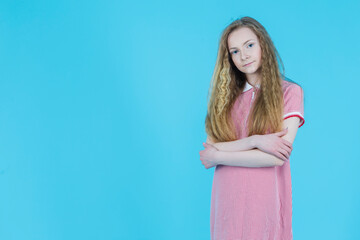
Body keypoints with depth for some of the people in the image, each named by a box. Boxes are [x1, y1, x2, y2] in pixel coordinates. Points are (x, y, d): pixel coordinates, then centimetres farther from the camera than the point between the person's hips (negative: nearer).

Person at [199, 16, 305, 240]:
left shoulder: (290, 92, -4)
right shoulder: (226, 96, 8)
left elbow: (278, 157, -13)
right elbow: (211, 148, -2)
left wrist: (218, 156, -7)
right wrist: (254, 141, -17)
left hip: (265, 202, -3)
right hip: (227, 202, 3)